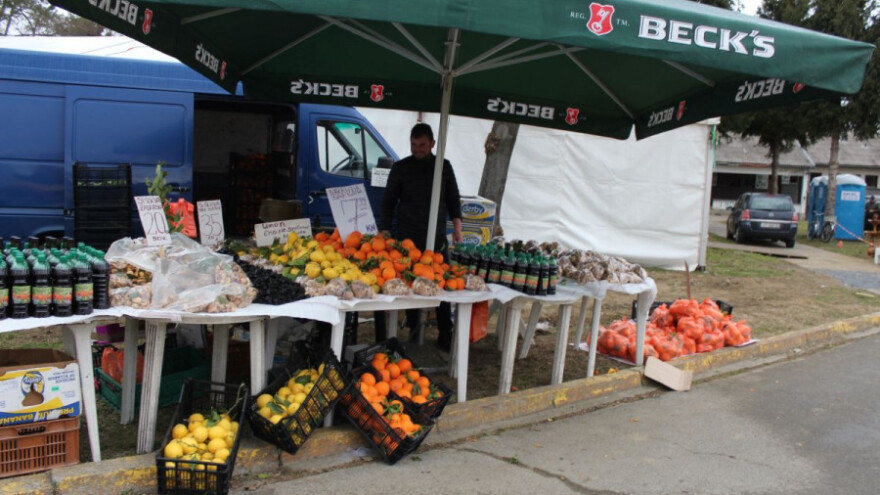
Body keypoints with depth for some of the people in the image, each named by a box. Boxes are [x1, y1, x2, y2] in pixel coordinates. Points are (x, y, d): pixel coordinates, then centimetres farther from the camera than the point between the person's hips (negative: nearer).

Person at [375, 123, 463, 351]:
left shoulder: (444, 166, 8)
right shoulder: (400, 168, 2)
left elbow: (453, 199, 13)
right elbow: (388, 202, 4)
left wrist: (457, 226, 2)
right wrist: (385, 233, -2)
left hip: (437, 239, 1)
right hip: (408, 238, -1)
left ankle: (445, 336, 9)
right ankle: (413, 329, 16)